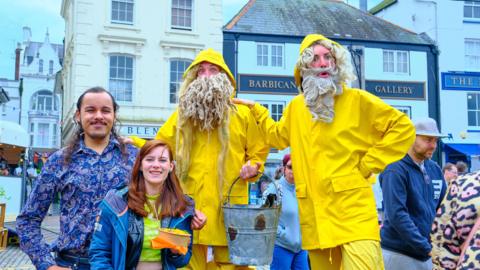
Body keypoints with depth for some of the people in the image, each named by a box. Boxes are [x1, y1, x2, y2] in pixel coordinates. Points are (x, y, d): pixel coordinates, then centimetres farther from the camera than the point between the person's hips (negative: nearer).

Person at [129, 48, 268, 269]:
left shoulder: (242, 114, 10)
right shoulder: (182, 115, 16)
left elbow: (259, 151, 14)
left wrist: (252, 167, -5)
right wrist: (133, 143, 3)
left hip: (229, 205, -1)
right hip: (190, 205, 2)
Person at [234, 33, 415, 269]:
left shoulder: (357, 100, 0)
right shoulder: (295, 107, 14)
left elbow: (403, 128, 1)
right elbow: (278, 137, 33)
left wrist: (369, 164, -4)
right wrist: (256, 110, 25)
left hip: (353, 209, -5)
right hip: (315, 214, 5)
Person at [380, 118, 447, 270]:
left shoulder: (435, 169, 7)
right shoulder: (396, 169, -13)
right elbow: (397, 214, -20)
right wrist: (426, 247, -22)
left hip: (427, 256, 6)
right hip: (399, 254, -6)